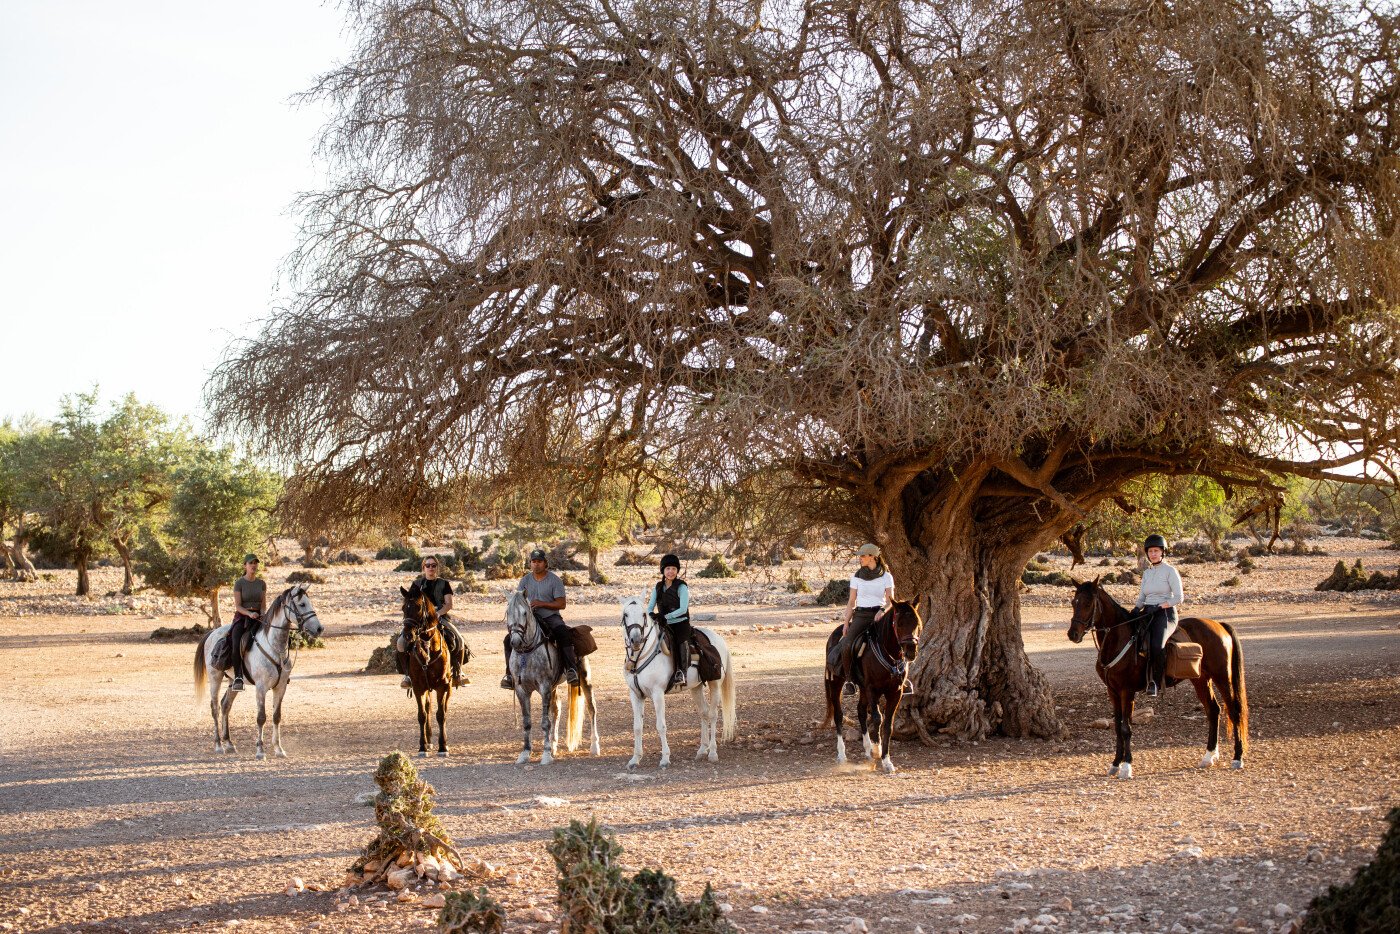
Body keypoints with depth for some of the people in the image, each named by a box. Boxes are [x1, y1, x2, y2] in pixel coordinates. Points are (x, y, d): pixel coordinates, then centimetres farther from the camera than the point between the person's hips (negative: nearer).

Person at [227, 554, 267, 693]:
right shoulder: (239, 583, -1)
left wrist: (263, 615, -13)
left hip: (258, 617, 3)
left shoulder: (262, 583, 10)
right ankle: (238, 678, -28)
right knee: (236, 644, -30)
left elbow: (263, 605, 8)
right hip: (241, 617, -3)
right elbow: (238, 606, -7)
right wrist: (249, 613, -23)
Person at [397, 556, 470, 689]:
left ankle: (457, 673, -9)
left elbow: (449, 604, 0)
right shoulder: (416, 584, 14)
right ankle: (408, 674, -14)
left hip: (440, 617, -1)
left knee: (459, 641, -24)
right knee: (402, 641, -26)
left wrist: (438, 613, -19)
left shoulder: (444, 584, 10)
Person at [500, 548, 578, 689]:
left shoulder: (554, 580, -4)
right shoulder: (525, 580, 7)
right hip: (531, 618, 4)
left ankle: (571, 669, -36)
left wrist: (542, 604, -20)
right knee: (510, 639, -13)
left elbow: (561, 604, -8)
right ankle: (510, 674, -4)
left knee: (564, 634, -35)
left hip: (551, 617, -4)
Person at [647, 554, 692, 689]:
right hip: (664, 626, 6)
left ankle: (681, 673, -39)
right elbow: (650, 606, 11)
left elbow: (683, 609, -12)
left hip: (681, 623, -6)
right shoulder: (658, 587, 12)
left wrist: (666, 616, -22)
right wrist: (650, 615, -13)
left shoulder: (682, 587, -4)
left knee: (681, 642, -30)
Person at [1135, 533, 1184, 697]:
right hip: (1147, 613, 6)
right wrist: (1136, 609, -1)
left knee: (1157, 645, -32)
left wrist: (1158, 606, -15)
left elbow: (1178, 598, -7)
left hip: (1166, 613, -6)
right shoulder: (1146, 573, 17)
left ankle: (1156, 681, -17)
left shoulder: (1170, 571, -2)